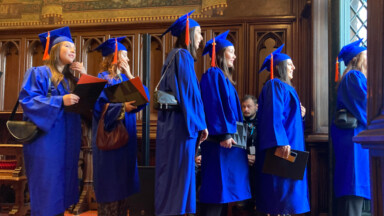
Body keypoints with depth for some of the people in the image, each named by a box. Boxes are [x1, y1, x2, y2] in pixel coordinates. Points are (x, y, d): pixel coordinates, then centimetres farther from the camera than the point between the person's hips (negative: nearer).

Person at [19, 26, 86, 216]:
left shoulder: (70, 78, 16)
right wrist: (60, 101, -23)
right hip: (46, 138, -7)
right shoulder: (39, 73, -4)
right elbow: (27, 99, -14)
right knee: (46, 184, -3)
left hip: (67, 139, 7)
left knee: (62, 183, 11)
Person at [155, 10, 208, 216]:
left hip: (169, 122, 9)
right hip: (181, 123, -9)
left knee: (169, 171, 13)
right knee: (180, 171, -4)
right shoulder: (183, 56, -10)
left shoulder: (172, 57, 18)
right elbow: (190, 93, -16)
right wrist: (201, 123, -12)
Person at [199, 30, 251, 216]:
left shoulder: (224, 77, 22)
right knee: (217, 185, -8)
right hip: (219, 140, -10)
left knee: (223, 186, 10)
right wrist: (224, 134, -23)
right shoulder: (213, 74, -7)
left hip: (227, 138, 10)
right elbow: (214, 105, -18)